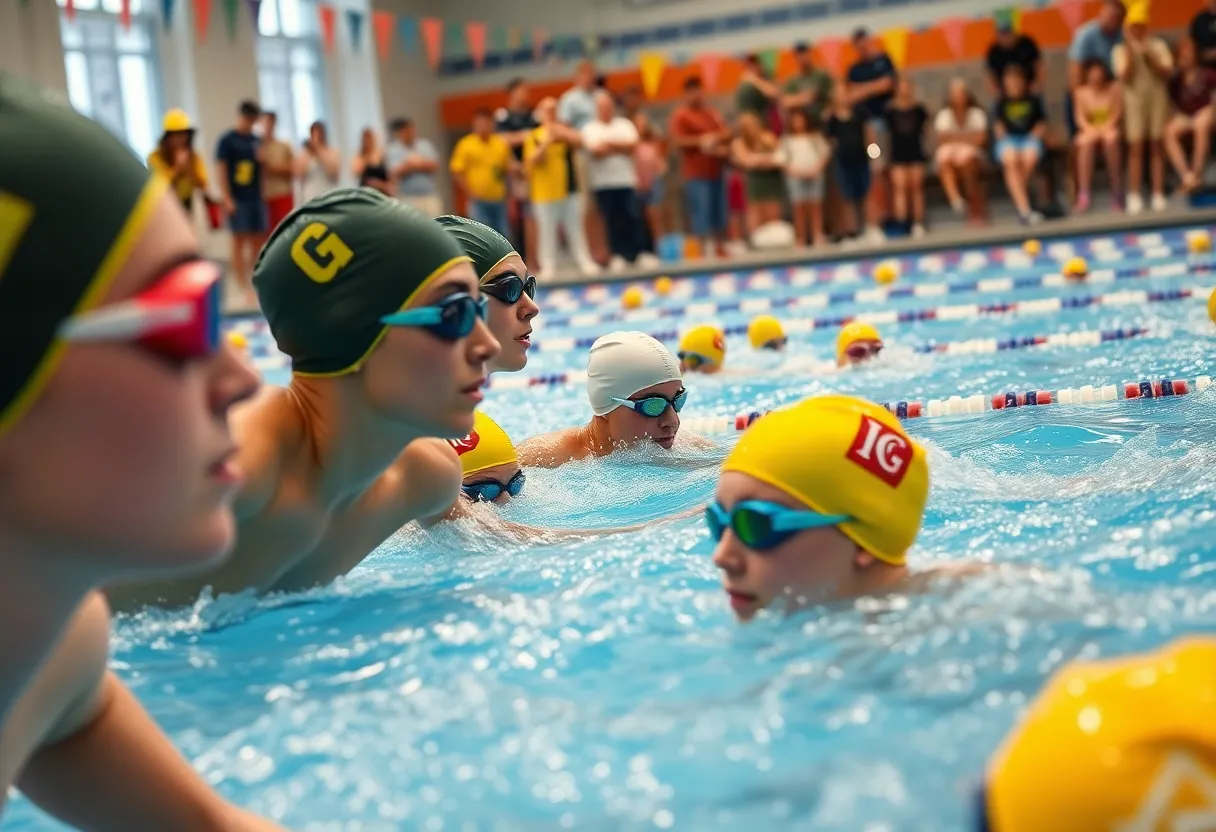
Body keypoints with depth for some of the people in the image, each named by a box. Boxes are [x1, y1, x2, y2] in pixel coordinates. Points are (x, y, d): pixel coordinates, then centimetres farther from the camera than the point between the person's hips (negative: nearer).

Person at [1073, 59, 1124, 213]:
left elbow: (1117, 114, -2)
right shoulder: (1081, 92, 4)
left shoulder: (1115, 89, 3)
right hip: (1090, 130, 1)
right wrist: (1089, 128, -22)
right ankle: (1083, 194, -40)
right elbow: (1080, 117, -3)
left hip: (1111, 129, 0)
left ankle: (1117, 191, -31)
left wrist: (1105, 128, -19)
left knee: (1110, 138, -38)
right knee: (1085, 142, -37)